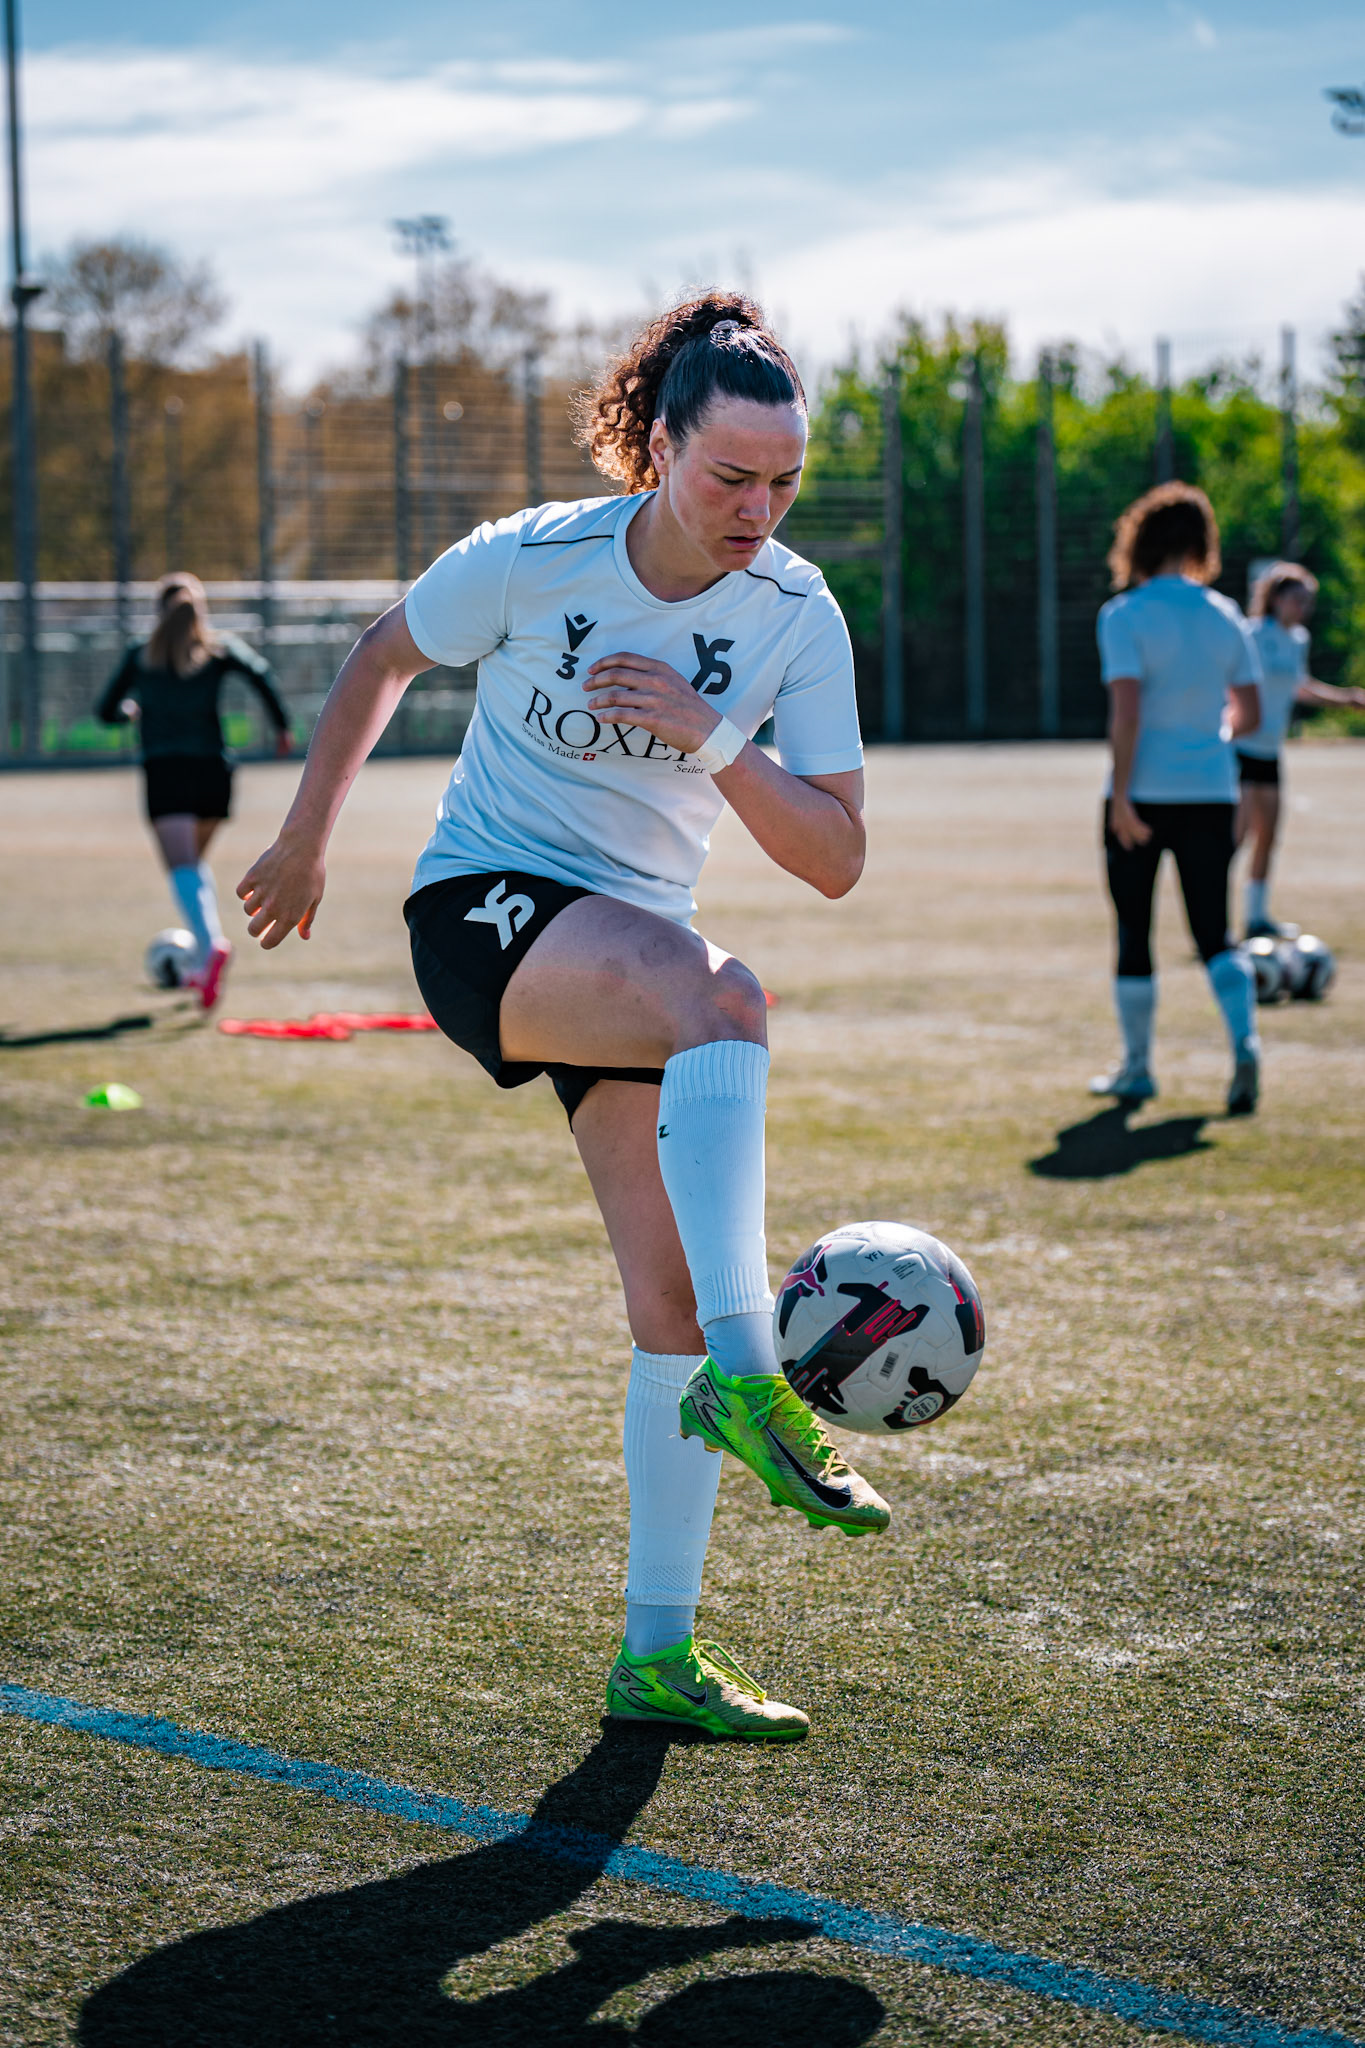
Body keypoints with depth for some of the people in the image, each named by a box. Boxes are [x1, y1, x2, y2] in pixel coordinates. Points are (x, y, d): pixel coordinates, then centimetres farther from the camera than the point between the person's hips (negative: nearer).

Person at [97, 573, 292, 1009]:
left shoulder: (140, 658, 9)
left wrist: (131, 710, 35)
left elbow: (105, 712, 14)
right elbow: (259, 672, -11)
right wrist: (281, 725, -2)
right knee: (195, 860, 22)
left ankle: (212, 943, -38)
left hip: (165, 772, -3)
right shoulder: (219, 650, 8)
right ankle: (202, 965, 18)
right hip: (212, 771, 3)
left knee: (183, 869, -12)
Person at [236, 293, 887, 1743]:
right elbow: (380, 660, 7)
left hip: (637, 949, 5)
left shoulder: (798, 615, -5)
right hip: (483, 913, -5)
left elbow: (837, 861, -6)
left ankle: (658, 1654, 4)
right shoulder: (531, 562, -13)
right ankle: (745, 1381, -45)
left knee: (676, 1302, -5)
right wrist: (304, 841, 14)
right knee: (724, 998, -37)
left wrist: (717, 745, -22)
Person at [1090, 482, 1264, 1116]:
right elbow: (1249, 712, 10)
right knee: (1213, 932, 8)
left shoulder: (1126, 614, -8)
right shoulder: (1224, 616, 6)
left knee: (1133, 935, 9)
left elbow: (1127, 708, -17)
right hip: (1212, 792, 4)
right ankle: (1245, 1043, -15)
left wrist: (1121, 795, -16)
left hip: (1144, 795, -4)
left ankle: (1136, 1068, 17)